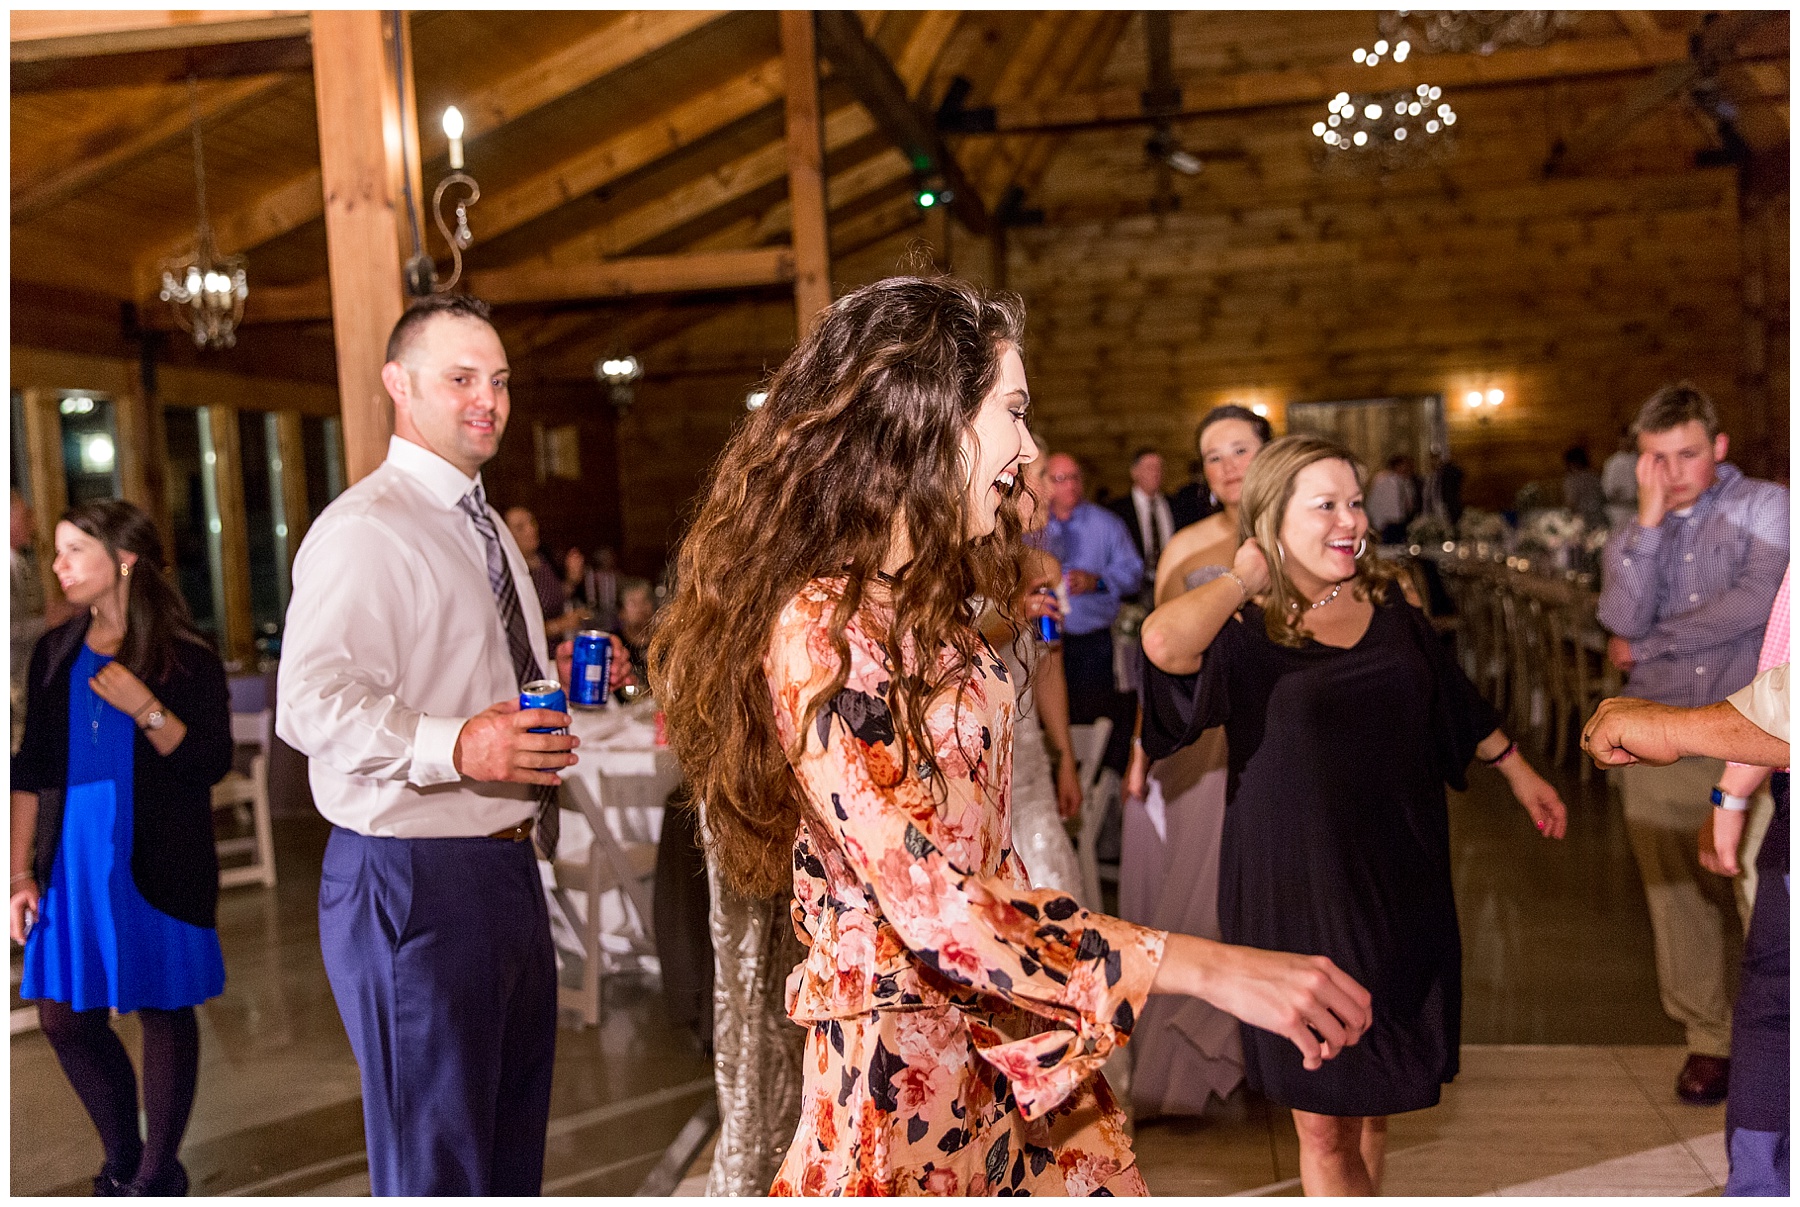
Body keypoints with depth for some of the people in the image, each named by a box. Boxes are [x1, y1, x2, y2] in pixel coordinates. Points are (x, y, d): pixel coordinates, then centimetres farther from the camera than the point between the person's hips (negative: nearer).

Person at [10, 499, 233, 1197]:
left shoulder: (185, 659, -6)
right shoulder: (55, 654, 7)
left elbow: (212, 763, -8)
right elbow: (31, 769, 9)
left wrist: (146, 709, -22)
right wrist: (21, 872, 6)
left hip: (158, 870, -4)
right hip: (72, 867, 5)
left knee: (165, 1010, 5)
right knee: (64, 1017, 7)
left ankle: (157, 1175, 20)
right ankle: (121, 1164, 26)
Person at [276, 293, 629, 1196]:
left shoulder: (486, 527, 18)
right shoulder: (364, 529, -14)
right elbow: (311, 706, -25)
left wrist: (567, 679, 9)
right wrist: (455, 747, -34)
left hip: (506, 866, 9)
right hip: (414, 883, -9)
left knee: (515, 1143, 20)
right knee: (436, 1164, 3)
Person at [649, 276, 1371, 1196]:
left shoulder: (934, 609, 9)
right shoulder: (816, 630, -21)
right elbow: (935, 908, -28)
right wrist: (1203, 966, -30)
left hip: (1008, 1044, 8)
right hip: (906, 1067, -8)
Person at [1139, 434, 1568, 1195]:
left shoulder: (1388, 605, 4)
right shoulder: (1245, 631, -13)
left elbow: (1453, 699, 19)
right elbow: (1164, 642, -35)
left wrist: (1519, 773, 26)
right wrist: (1247, 577, -19)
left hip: (1400, 883, 5)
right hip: (1296, 897, -5)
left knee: (1374, 1099, 19)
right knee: (1321, 1121, 3)